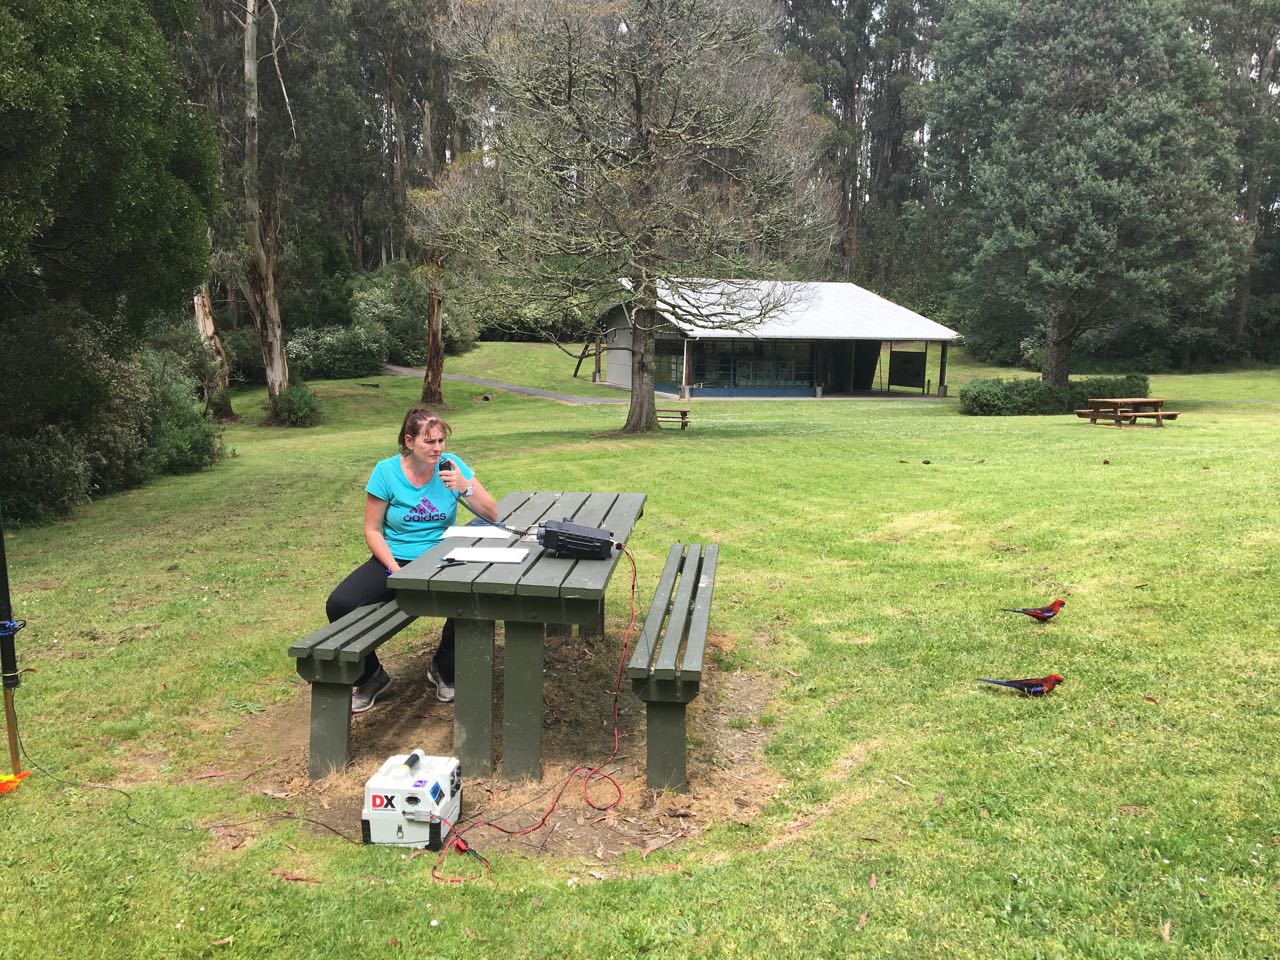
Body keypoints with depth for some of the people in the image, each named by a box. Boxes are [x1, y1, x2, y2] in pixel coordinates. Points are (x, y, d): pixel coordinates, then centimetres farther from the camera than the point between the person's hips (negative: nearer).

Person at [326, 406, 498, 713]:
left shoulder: (451, 466, -3)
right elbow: (372, 530, -3)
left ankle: (443, 670, 4)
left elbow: (491, 515, -3)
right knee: (339, 605, -23)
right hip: (394, 559, 0)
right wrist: (395, 569, -17)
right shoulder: (387, 471, -7)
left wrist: (465, 487, -20)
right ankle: (371, 677, 7)